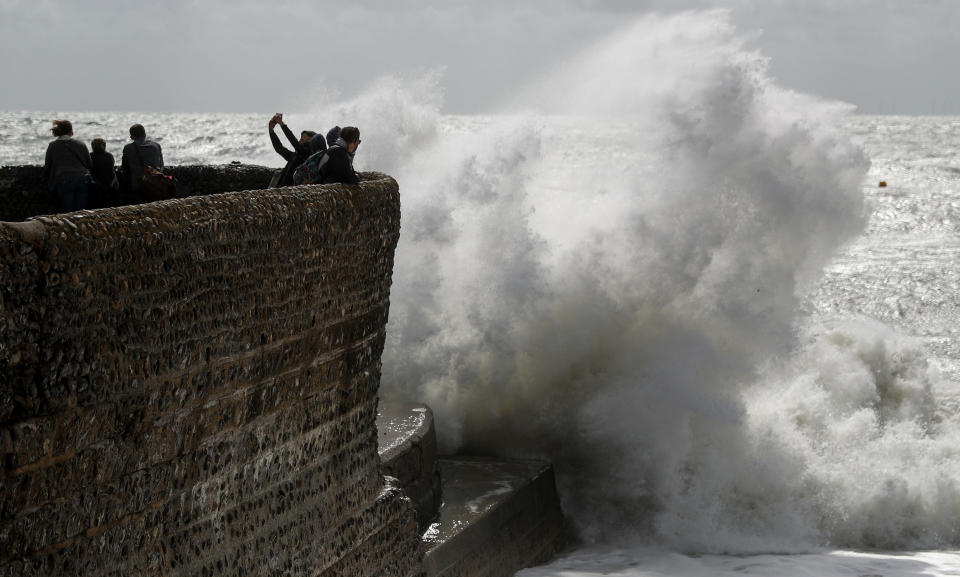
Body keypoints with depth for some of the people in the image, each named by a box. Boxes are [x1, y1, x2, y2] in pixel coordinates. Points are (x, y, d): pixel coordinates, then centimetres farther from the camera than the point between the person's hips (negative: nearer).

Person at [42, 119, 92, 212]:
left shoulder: (53, 146, 7)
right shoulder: (81, 144, 11)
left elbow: (47, 168, 8)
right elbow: (90, 164, 13)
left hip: (63, 181, -2)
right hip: (82, 180, 2)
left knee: (67, 213, -2)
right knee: (81, 212, 3)